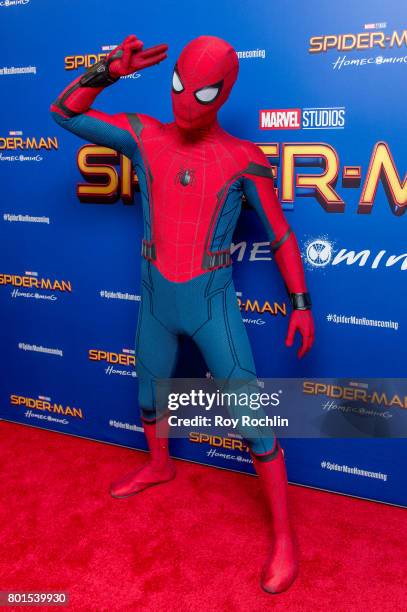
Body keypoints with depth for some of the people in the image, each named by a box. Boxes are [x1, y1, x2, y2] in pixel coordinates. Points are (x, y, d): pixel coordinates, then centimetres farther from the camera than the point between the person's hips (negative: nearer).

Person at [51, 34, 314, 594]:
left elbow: (281, 233, -2)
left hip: (213, 306, -4)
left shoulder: (244, 159, -10)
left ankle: (283, 531, 17)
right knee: (150, 396, 23)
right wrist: (109, 70, -13)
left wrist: (302, 304, -4)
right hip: (156, 304, 4)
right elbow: (64, 112, 2)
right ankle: (159, 467, 54)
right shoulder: (144, 135, -2)